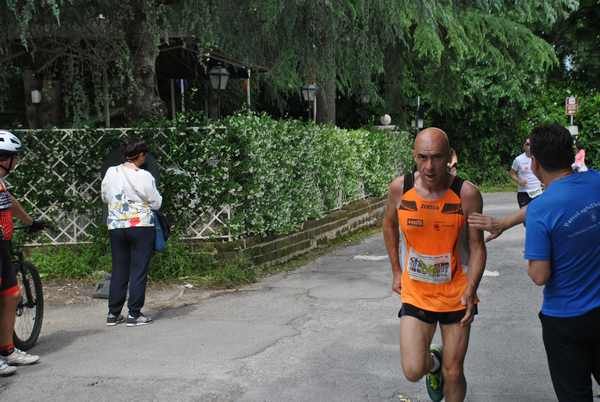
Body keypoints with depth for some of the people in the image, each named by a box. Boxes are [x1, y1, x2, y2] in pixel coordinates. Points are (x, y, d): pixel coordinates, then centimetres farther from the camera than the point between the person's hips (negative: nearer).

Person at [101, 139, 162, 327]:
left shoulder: (111, 172, 1)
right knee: (139, 270, 2)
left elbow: (105, 197, 14)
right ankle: (134, 314, 4)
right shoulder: (144, 176, -11)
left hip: (115, 226, 5)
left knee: (118, 270, 12)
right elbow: (156, 203, -4)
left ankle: (113, 313, 16)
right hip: (141, 226, -4)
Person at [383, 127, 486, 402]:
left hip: (456, 295, -1)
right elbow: (389, 225, 9)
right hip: (415, 294, 1)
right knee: (413, 372, -6)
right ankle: (434, 362, 30)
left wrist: (470, 290, -22)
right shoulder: (400, 188, -10)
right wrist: (396, 272, 9)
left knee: (453, 373, 9)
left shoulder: (467, 194, -17)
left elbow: (477, 246, -10)